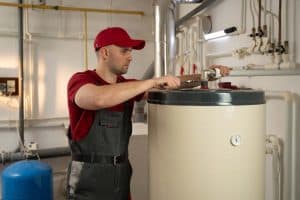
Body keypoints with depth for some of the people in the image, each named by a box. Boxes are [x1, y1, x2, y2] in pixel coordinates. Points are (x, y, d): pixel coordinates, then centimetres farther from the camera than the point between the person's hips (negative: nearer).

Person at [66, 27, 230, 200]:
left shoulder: (126, 87, 8)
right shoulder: (81, 80, -14)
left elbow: (169, 85, 9)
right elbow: (99, 99, -36)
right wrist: (153, 81, -32)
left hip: (121, 176, 7)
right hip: (88, 183, -6)